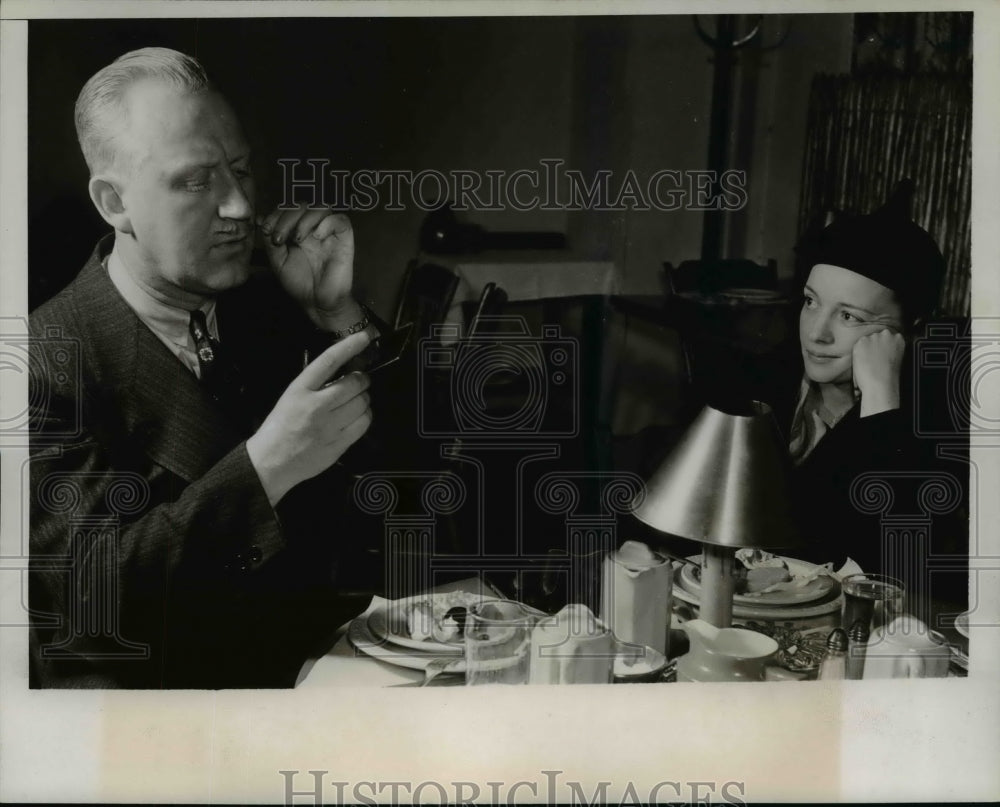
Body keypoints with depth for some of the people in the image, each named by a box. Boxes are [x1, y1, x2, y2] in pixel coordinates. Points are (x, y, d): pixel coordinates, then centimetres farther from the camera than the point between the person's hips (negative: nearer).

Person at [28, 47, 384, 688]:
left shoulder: (272, 310, 7)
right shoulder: (48, 361, -8)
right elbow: (86, 589, -16)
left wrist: (337, 315, -6)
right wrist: (266, 466, -25)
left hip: (308, 670, 4)